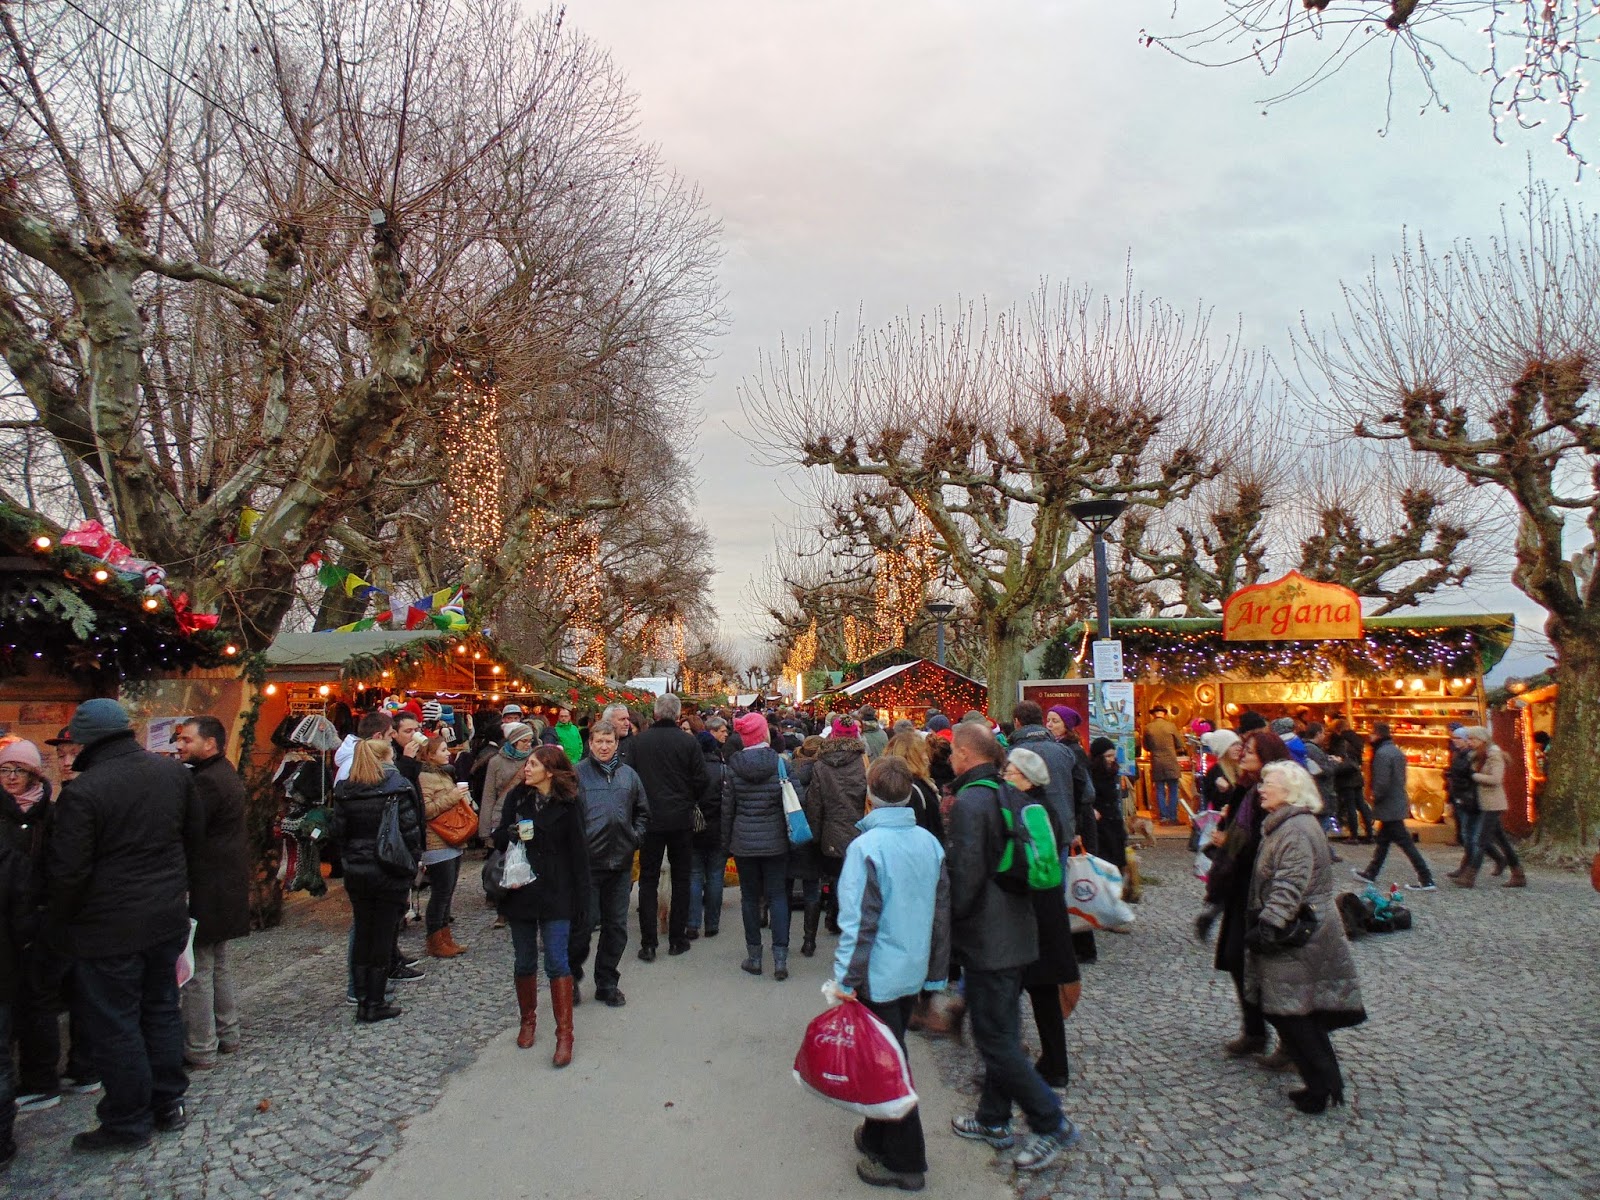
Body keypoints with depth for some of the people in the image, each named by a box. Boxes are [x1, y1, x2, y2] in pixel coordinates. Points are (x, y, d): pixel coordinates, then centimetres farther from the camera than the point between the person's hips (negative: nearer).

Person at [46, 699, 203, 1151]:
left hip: (109, 928, -6)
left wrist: (59, 924, 1)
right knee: (162, 1010, 19)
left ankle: (128, 1123, 19)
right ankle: (168, 1104, 29)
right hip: (168, 917, 6)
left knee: (116, 1025, 7)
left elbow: (67, 872, -16)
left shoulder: (83, 792, -21)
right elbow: (194, 839, 10)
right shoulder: (174, 772, -1)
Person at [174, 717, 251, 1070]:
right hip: (227, 886, 10)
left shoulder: (206, 782, -19)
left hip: (206, 891, -10)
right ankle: (227, 1034, 29)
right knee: (219, 963, 19)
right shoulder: (227, 774, 13)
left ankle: (200, 1050, 6)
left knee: (197, 971, -1)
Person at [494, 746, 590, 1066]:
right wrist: (509, 835, -16)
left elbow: (579, 850, -3)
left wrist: (580, 894, -7)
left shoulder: (568, 804, -6)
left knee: (556, 960, -5)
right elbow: (498, 839, 8)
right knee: (524, 960, 13)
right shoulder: (516, 797, 2)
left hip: (555, 892, -3)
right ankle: (528, 1020, 32)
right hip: (520, 889, 3)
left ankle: (564, 1034, 1)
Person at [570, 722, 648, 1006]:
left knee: (616, 925, 10)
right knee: (585, 922, -1)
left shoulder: (628, 774, 10)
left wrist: (636, 836, 5)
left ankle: (607, 983, 24)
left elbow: (642, 811, 19)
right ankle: (572, 975, 23)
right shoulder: (578, 773, -4)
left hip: (621, 862, 4)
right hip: (588, 861, -4)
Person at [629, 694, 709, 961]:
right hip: (681, 819, 0)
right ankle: (677, 939, 16)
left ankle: (648, 944, 5)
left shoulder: (638, 741, -6)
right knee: (681, 879, 12)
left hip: (650, 819, 0)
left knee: (648, 879, 8)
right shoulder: (688, 742, -9)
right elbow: (701, 780, -7)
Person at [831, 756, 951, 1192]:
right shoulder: (930, 843, -1)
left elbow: (859, 922, -21)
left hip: (878, 975, -6)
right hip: (914, 972, 7)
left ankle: (904, 1162, 17)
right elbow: (941, 913, 7)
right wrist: (936, 974, 16)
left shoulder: (865, 848, -20)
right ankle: (879, 1135, 36)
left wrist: (845, 979, -11)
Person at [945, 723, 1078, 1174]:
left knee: (994, 1039, 2)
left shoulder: (969, 803, -20)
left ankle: (1052, 1124, 8)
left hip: (986, 939, -9)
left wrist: (950, 921, -8)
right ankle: (993, 1120, 31)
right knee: (1000, 1031, 19)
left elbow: (966, 874, -24)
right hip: (1017, 931, 9)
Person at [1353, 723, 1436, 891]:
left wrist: (1375, 798, -9)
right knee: (1383, 840, 17)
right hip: (1398, 803, 10)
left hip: (1389, 807, -10)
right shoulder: (1397, 751, 10)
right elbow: (1401, 778, 16)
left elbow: (1382, 783, -26)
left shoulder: (1382, 754, -21)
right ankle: (1370, 873, 28)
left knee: (1406, 843, -5)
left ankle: (1426, 880, -2)